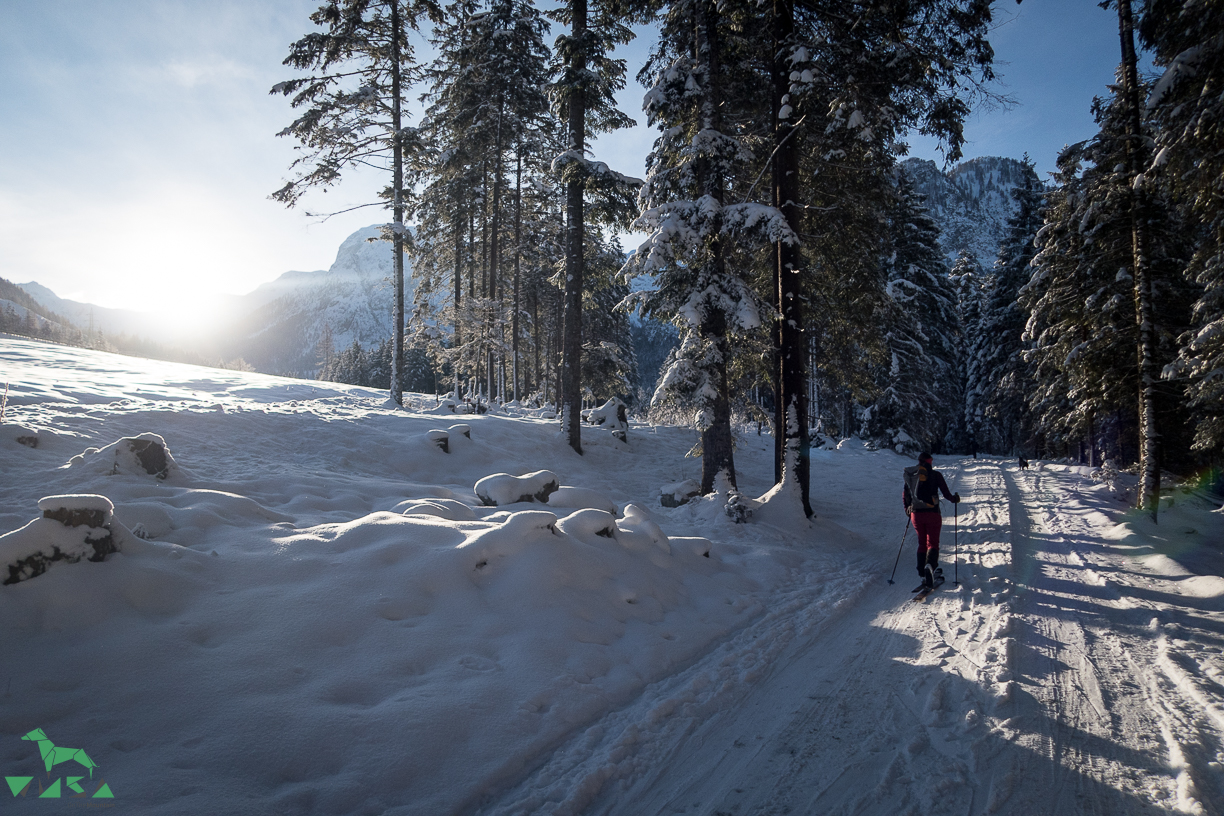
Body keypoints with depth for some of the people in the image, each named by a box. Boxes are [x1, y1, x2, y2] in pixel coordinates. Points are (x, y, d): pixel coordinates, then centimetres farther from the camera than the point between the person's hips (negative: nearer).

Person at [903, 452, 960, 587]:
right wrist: (955, 499, 22)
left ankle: (923, 573, 9)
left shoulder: (910, 475, 7)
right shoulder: (935, 474, -2)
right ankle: (930, 565, -29)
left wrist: (907, 509, 27)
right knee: (932, 543, 0)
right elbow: (946, 493, 1)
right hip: (932, 513, -3)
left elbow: (905, 495, 12)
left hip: (916, 514, 3)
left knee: (922, 543, 15)